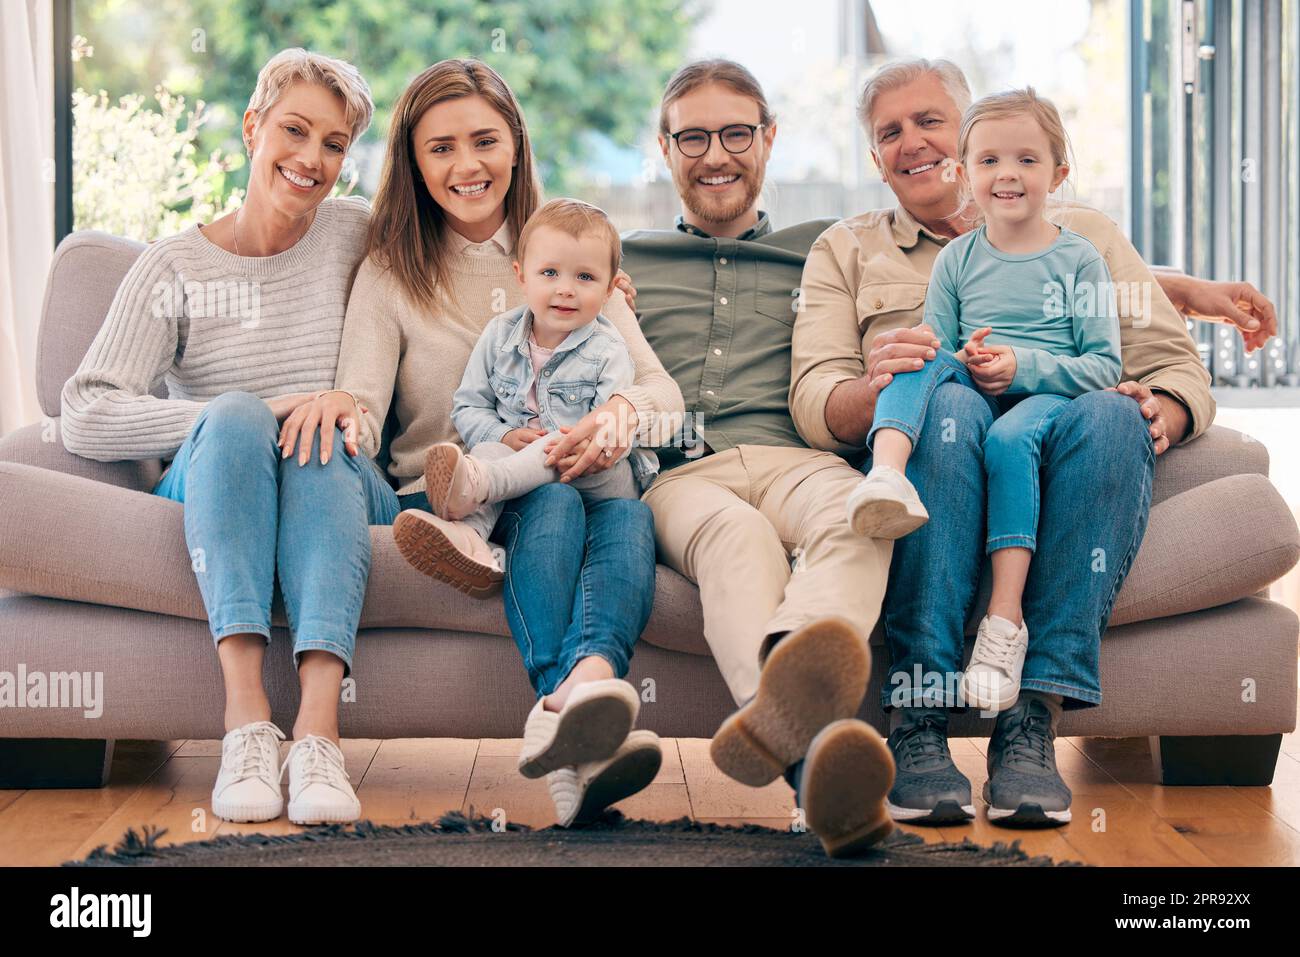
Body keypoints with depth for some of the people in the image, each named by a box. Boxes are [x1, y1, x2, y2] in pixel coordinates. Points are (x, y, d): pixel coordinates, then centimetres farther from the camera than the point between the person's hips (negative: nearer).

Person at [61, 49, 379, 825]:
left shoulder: (356, 237, 11)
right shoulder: (174, 268, 4)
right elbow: (86, 420, -8)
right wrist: (254, 414, -18)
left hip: (337, 497, 1)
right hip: (207, 498, -1)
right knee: (236, 417, -33)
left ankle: (319, 729, -50)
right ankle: (246, 718, -43)